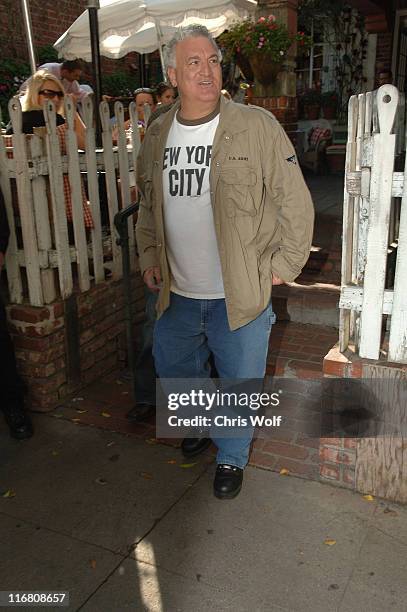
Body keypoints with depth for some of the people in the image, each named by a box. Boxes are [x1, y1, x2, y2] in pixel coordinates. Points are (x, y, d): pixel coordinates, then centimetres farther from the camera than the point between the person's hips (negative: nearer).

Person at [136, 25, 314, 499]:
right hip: (176, 295, 5)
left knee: (240, 384, 10)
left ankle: (231, 457, 38)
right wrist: (149, 255, 10)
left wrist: (283, 266, -6)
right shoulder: (156, 136, 4)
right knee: (174, 372, 22)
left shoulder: (258, 127, -11)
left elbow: (295, 203, -7)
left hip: (241, 295, -4)